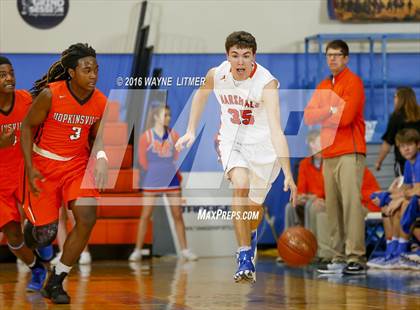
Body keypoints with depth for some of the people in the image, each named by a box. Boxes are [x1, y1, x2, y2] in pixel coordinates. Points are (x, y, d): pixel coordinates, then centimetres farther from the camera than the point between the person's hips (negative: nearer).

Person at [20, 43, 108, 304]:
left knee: (87, 219, -18)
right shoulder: (50, 95, -20)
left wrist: (100, 159, -10)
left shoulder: (100, 102, -8)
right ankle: (33, 226, 44)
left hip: (77, 164, 3)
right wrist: (30, 168, -14)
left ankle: (56, 282, -2)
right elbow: (28, 127, -7)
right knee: (46, 234, 0)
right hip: (45, 165, -3)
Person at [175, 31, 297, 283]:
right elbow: (201, 94, 10)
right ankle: (245, 258, -21)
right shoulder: (216, 74, -16)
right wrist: (191, 131, 7)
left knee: (255, 205, 9)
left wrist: (288, 175, -45)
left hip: (263, 144, -1)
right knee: (241, 185, -25)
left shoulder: (267, 83, -30)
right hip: (232, 140, 2)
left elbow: (276, 130, -38)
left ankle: (251, 235, 47)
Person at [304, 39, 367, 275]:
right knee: (333, 207, 4)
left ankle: (356, 258, -19)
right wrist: (331, 111, -8)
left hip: (350, 153, -7)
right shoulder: (324, 86, 19)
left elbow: (345, 117, -15)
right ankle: (340, 257, 7)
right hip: (329, 154, 7)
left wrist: (323, 117, 1)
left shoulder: (353, 82, -4)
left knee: (351, 202, -14)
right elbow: (309, 116, 8)